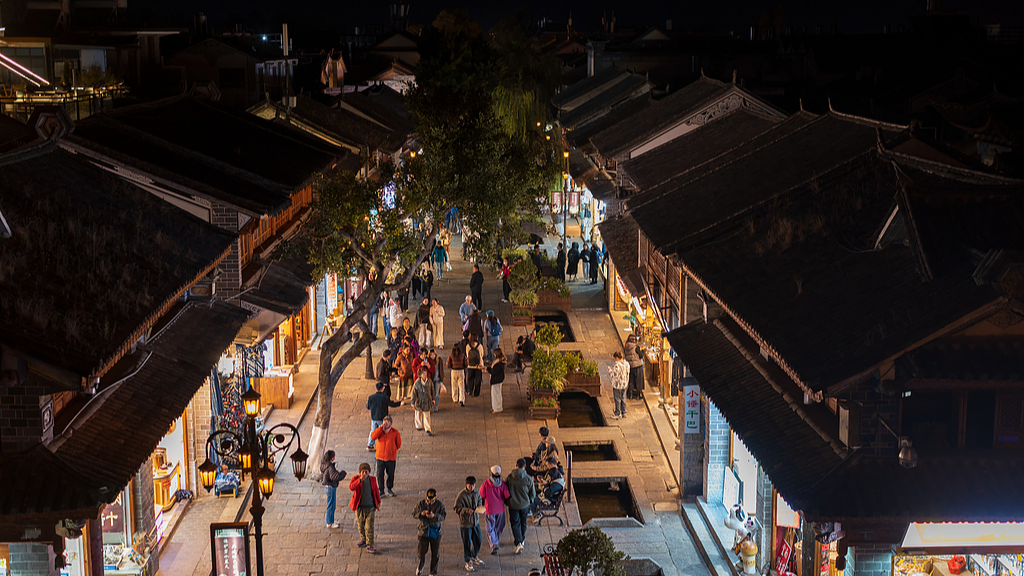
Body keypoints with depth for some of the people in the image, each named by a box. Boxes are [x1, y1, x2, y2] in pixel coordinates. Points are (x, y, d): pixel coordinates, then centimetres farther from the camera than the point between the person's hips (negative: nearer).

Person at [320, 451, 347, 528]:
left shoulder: (323, 464, 2)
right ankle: (329, 523, 14)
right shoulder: (330, 467, -26)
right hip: (331, 488, -9)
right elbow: (335, 477, -35)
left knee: (333, 505, 22)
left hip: (327, 486, 9)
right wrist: (342, 473, -18)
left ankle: (331, 521, 34)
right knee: (331, 505, 4)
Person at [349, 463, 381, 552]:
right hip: (359, 508, 0)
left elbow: (376, 490, 13)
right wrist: (360, 480, -37)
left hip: (370, 508, 0)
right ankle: (363, 540, 37)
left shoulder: (372, 479, -1)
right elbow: (351, 487, -28)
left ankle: (369, 546, -3)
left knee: (369, 527, -5)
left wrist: (378, 502, 18)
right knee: (360, 525, 15)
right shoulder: (356, 478, -8)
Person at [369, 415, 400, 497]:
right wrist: (381, 427, -22)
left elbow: (398, 444, 5)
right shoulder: (379, 430, -1)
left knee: (391, 474, 10)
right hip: (380, 457, 1)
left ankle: (390, 489, 30)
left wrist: (392, 450, 9)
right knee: (380, 474, 1)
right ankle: (380, 490, 14)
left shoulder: (395, 432, -6)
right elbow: (372, 437, -20)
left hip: (391, 457, -1)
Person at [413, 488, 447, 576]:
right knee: (421, 551, 4)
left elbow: (443, 517, -13)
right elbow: (414, 514, -2)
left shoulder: (439, 505, -7)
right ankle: (420, 567, 34)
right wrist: (421, 513, -22)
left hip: (435, 532, 0)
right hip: (423, 531, 0)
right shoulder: (421, 503, -3)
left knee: (435, 554, 6)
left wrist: (434, 516, -32)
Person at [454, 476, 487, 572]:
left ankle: (474, 557, 40)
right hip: (465, 523, -6)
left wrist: (478, 508, -7)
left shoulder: (476, 493, 0)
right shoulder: (461, 495, -19)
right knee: (467, 543, 4)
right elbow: (457, 509, -16)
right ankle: (468, 563, 19)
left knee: (478, 540, 17)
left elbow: (480, 501, 15)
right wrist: (467, 510, -31)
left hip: (475, 522, 6)